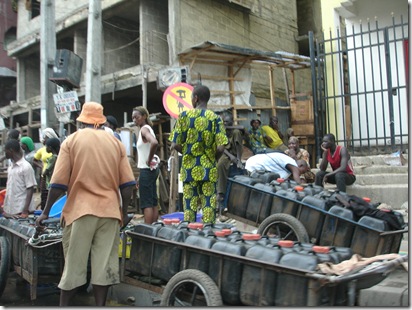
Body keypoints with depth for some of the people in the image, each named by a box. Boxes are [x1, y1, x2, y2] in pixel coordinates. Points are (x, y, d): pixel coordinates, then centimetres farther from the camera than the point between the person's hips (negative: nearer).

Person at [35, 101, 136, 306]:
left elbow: (59, 182, -4)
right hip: (110, 211, 2)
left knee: (74, 263, 7)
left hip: (80, 210, -2)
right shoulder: (116, 143, 8)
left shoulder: (72, 141, 2)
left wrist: (46, 211, 5)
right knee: (103, 263, 5)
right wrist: (124, 212, 14)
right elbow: (127, 184, 4)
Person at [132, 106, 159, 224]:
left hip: (146, 169, -10)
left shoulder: (144, 129, -12)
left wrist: (149, 159, -20)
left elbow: (154, 143, -32)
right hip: (152, 169, 10)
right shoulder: (148, 128, 15)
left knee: (146, 203, -7)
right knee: (153, 202, 11)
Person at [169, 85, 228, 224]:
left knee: (189, 206, 9)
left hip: (189, 169, 1)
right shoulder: (215, 118, -3)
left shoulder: (184, 116, -1)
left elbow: (175, 145, -5)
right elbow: (220, 148, -11)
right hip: (209, 170, -1)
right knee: (209, 207, 4)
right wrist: (212, 157, 10)